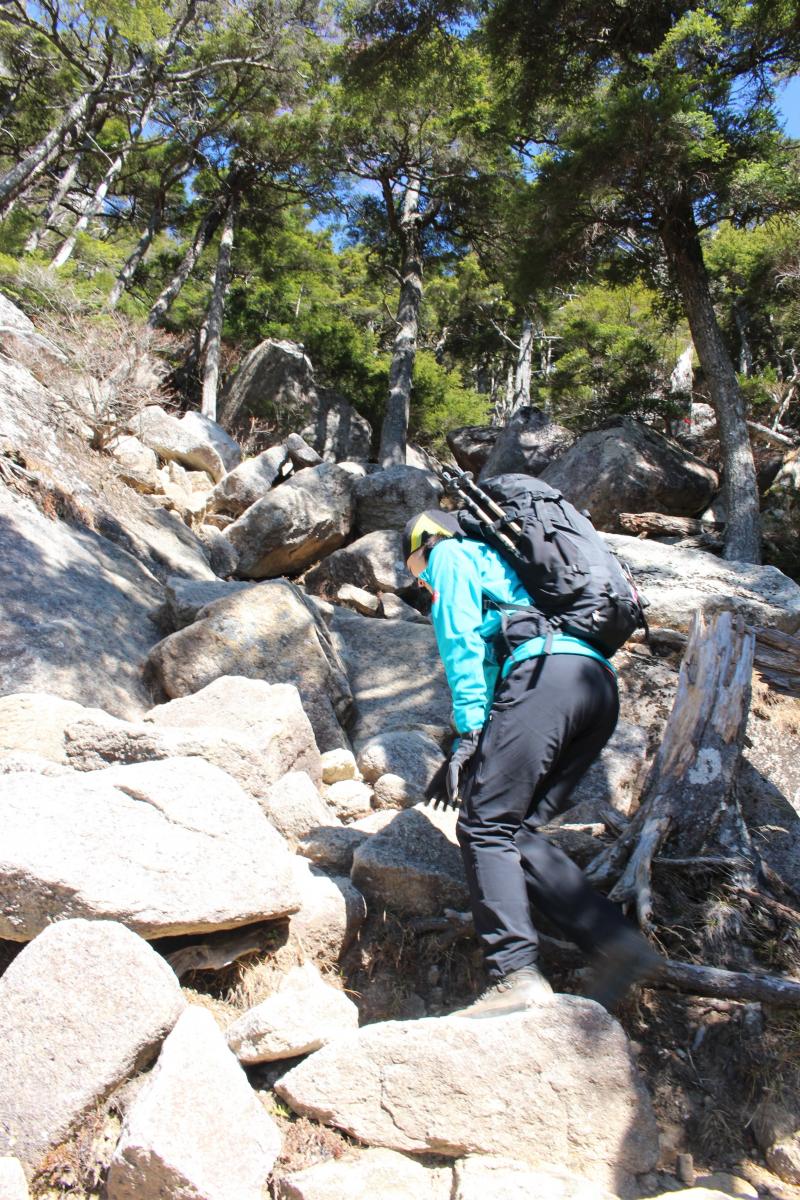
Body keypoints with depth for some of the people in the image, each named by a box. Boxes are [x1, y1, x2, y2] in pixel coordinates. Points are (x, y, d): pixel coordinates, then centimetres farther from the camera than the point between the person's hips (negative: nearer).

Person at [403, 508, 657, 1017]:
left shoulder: (450, 555, 17)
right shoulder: (497, 561, 41)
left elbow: (460, 639, -1)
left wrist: (470, 728, -7)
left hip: (546, 672, -8)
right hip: (600, 685, 8)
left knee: (485, 825, -10)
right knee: (517, 829, 7)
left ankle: (518, 975, -19)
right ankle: (614, 937, -2)